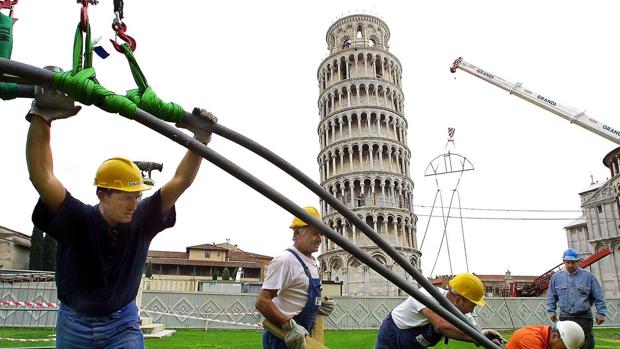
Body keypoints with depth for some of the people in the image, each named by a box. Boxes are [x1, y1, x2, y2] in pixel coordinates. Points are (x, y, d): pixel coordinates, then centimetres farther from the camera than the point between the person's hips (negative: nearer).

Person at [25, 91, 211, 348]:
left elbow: (180, 181, -15)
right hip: (74, 326, 0)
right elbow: (41, 175, -29)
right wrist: (41, 116, -35)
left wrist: (201, 139, -23)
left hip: (123, 326, 1)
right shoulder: (77, 219, -18)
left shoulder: (141, 220, -13)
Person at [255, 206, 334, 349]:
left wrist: (320, 305, 6)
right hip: (283, 337, -9)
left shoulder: (312, 263, 12)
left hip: (301, 335, 9)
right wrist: (289, 326, -29)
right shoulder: (285, 261, -18)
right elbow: (262, 301, -23)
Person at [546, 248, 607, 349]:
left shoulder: (588, 276, 1)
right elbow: (551, 297, 12)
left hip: (584, 317, -1)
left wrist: (601, 313, -1)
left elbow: (598, 297, 4)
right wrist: (551, 311, 7)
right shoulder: (556, 277, 5)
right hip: (565, 317, 1)